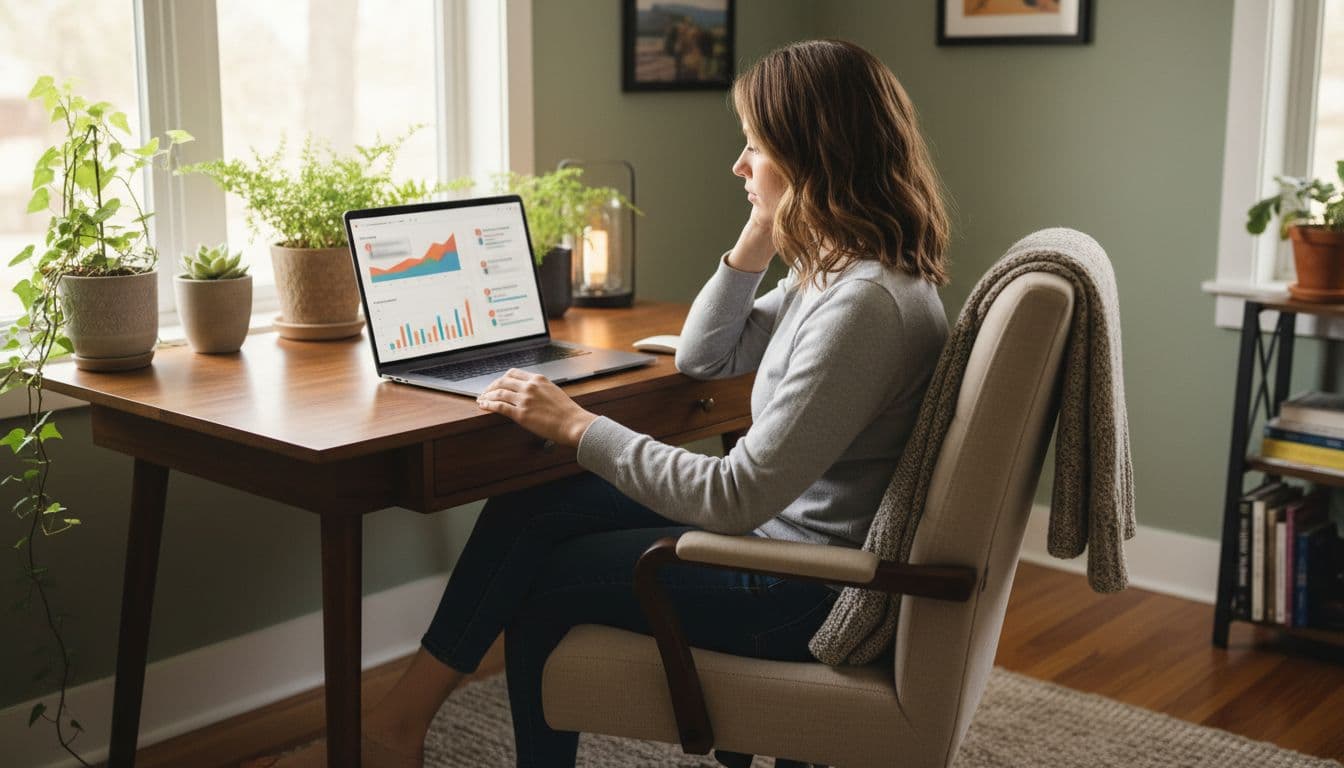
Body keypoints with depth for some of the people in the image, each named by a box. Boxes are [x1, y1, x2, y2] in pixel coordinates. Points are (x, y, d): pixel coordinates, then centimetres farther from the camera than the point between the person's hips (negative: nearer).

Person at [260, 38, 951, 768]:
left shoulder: (867, 302, -28)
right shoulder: (836, 266, 4)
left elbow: (739, 496, -29)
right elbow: (703, 356, 13)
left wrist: (576, 425, -21)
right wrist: (759, 237, -1)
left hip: (806, 587, -9)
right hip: (773, 522, 9)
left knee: (541, 584, 3)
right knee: (525, 512, 5)